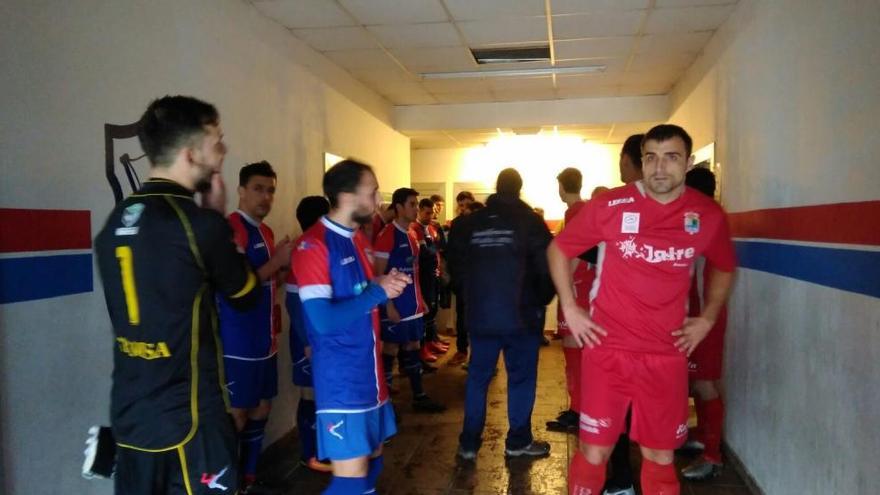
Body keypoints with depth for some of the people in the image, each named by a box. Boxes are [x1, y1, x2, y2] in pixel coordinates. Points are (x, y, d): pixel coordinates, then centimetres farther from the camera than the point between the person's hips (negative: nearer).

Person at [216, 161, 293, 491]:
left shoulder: (265, 231, 13)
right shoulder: (232, 228, -15)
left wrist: (283, 264, 6)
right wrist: (277, 262, -19)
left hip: (264, 339, 9)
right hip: (238, 343, -9)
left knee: (261, 408, 16)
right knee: (237, 415, -2)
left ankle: (248, 477, 29)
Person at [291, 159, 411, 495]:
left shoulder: (359, 239, 10)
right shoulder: (313, 245, -18)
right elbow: (324, 321, -24)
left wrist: (386, 284, 0)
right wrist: (378, 292, -17)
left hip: (369, 372, 9)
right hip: (341, 379, -9)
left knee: (372, 461, 17)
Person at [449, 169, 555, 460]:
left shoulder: (468, 223, 4)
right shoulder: (529, 220, -6)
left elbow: (456, 268, 9)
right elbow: (547, 266, -10)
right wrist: (541, 300, 6)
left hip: (479, 315, 3)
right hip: (521, 315, -3)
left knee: (477, 377, 12)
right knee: (521, 377, 9)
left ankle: (469, 442, 15)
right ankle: (518, 441, 16)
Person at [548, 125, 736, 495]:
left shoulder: (709, 216, 0)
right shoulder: (610, 205, -8)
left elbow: (725, 267, 20)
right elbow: (558, 250, 5)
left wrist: (707, 318, 9)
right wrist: (569, 309, -2)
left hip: (666, 355, 2)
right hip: (607, 349, -2)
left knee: (660, 460, 12)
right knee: (594, 454, 2)